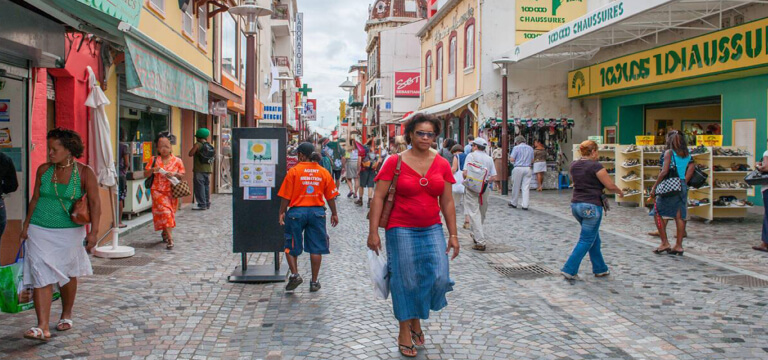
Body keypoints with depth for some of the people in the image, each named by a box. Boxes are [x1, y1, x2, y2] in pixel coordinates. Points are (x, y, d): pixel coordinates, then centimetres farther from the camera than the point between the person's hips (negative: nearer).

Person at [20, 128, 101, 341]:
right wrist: (26, 225, 9)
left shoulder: (84, 172, -8)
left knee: (68, 275, 12)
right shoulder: (43, 170, 2)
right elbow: (35, 199, 11)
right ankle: (42, 327, -10)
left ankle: (66, 316, 34)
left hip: (69, 232, -2)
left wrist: (93, 231, -20)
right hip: (40, 231, 2)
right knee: (41, 276, -8)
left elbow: (94, 203, -12)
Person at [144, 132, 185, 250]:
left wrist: (173, 174, -16)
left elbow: (182, 175, 4)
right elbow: (145, 175, 5)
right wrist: (152, 170, -15)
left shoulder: (177, 161, 2)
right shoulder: (154, 160, 3)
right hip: (158, 191, -2)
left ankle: (164, 233, 36)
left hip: (172, 192, 2)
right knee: (165, 212, -16)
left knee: (170, 213, 9)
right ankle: (170, 239, -19)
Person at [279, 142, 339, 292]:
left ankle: (295, 274, 1)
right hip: (317, 212, 2)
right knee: (316, 248, 8)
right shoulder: (324, 172, 2)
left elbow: (285, 196, -6)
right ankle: (314, 282, 12)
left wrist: (282, 212, 5)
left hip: (297, 211, -2)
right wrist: (334, 214, 16)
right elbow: (331, 196, 6)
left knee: (291, 246, 14)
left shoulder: (293, 171, -7)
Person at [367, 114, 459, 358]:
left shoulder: (442, 164, 4)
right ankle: (405, 331, 24)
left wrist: (453, 234, 5)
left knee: (439, 278, -5)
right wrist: (373, 231, -11)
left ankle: (416, 319, 22)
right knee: (405, 282, 5)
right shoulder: (395, 162, -6)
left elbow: (447, 202, 7)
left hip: (432, 230, 3)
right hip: (401, 231, -3)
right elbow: (378, 197, -7)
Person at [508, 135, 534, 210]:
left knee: (516, 187, 7)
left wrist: (510, 157, 14)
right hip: (527, 168, 4)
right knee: (526, 188, 3)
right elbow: (532, 161, 17)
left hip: (518, 168, -4)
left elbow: (512, 160, -8)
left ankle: (514, 203, 18)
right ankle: (525, 205, 0)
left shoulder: (516, 148, -4)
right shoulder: (530, 148, 10)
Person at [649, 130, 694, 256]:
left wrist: (654, 187, -10)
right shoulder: (687, 154, 10)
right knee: (680, 216, 8)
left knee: (658, 213, 5)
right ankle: (679, 245, 12)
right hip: (683, 188, 6)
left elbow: (664, 171, -15)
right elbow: (690, 170, 0)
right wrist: (683, 183, 3)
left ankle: (665, 243, 2)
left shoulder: (669, 152, -8)